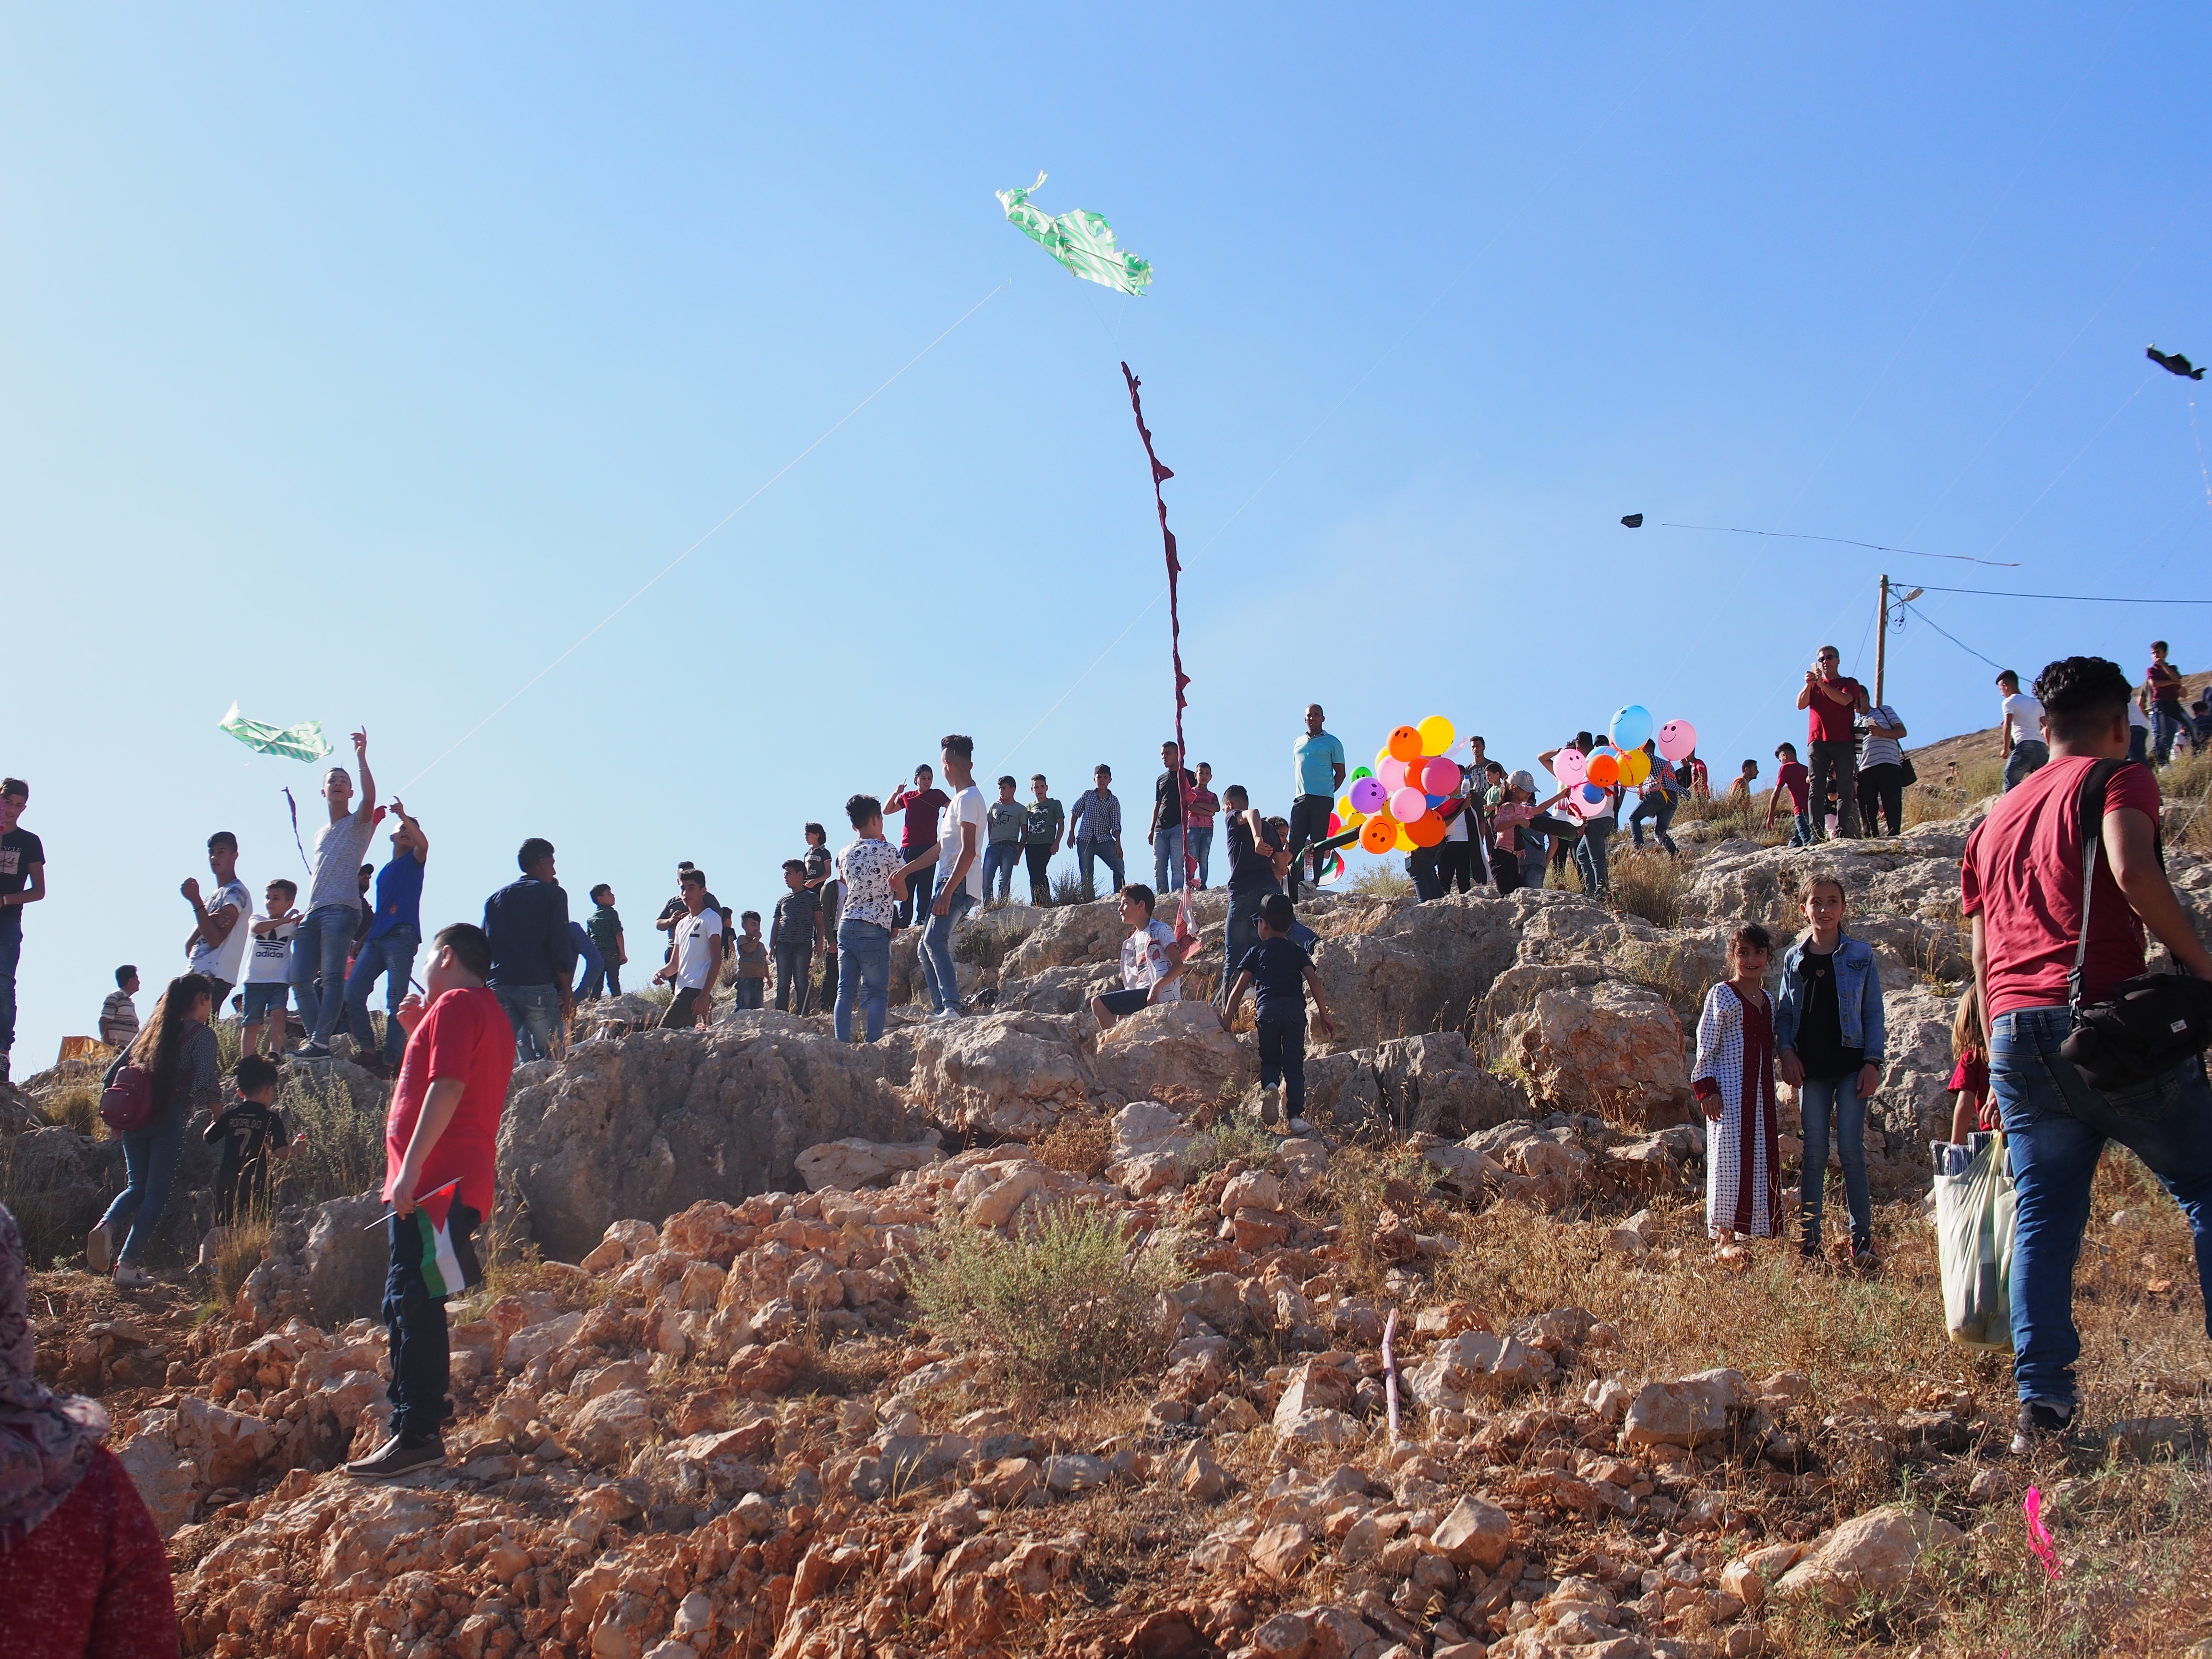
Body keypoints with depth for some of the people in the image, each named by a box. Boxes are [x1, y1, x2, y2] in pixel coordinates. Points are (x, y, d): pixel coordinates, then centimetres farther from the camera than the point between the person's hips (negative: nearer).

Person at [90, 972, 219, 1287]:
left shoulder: (153, 1030, 16)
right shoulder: (201, 1035, -3)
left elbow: (112, 1074, 15)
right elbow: (205, 1085, -16)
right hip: (169, 1120, -5)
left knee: (137, 1186, 17)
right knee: (156, 1194, 3)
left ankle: (107, 1225, -13)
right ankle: (127, 1266, -2)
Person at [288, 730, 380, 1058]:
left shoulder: (358, 823, 6)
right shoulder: (320, 834, 27)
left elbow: (370, 798, -16)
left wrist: (361, 758, -18)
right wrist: (306, 912, 19)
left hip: (340, 911, -7)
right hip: (313, 913, 7)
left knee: (332, 976, -15)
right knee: (300, 980, -2)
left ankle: (320, 1042, -20)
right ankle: (315, 1039, 0)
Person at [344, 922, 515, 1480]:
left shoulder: (455, 1005, -8)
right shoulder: (492, 1013, 24)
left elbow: (447, 1088, -20)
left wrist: (411, 1167, -24)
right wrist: (418, 1031, 21)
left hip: (434, 1181, -11)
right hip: (461, 1180, 11)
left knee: (415, 1305, -13)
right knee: (408, 1304, 18)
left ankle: (417, 1435, -16)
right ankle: (418, 1416, 24)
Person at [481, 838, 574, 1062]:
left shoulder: (495, 899, 20)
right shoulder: (553, 894, 5)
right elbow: (560, 948, -4)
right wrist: (567, 992, 1)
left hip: (498, 987, 5)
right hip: (539, 987, -5)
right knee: (551, 1058, -3)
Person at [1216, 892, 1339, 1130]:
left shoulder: (1256, 952, 16)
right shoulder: (1298, 952, 20)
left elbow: (1238, 990, 13)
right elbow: (1314, 983, 8)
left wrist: (1226, 1020, 18)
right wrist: (1324, 1016, 9)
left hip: (1266, 1009, -1)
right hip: (1295, 1008, 1)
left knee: (1270, 1060, 15)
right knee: (1294, 1065, 3)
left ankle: (1269, 1085, -19)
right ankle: (1295, 1116, -11)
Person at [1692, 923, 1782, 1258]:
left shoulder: (1768, 1001, 16)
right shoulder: (1722, 995, -2)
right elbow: (1706, 1046, -5)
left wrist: (1773, 1105, 20)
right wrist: (1706, 1089, -14)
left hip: (1760, 1095, 6)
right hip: (1729, 1091, -6)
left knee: (1761, 1160, 4)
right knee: (1730, 1156, -9)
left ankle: (1753, 1232, 9)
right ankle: (1724, 1238, -8)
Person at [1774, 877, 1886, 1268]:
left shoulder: (1860, 955, 3)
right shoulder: (1794, 959, 9)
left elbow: (1874, 1013, 3)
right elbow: (1785, 1012, 11)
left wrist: (1873, 1061, -5)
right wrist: (1785, 1051, -5)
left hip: (1851, 1064, -2)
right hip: (1811, 1068, 2)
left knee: (1851, 1150, -4)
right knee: (1814, 1152, 3)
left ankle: (1862, 1237, 3)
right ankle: (1810, 1240, 6)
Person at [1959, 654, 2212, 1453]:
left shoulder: (1993, 819, 23)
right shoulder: (2117, 780, 3)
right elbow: (2133, 870, -19)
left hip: (2016, 1029, 6)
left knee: (2043, 1218, 6)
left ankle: (2041, 1400, -1)